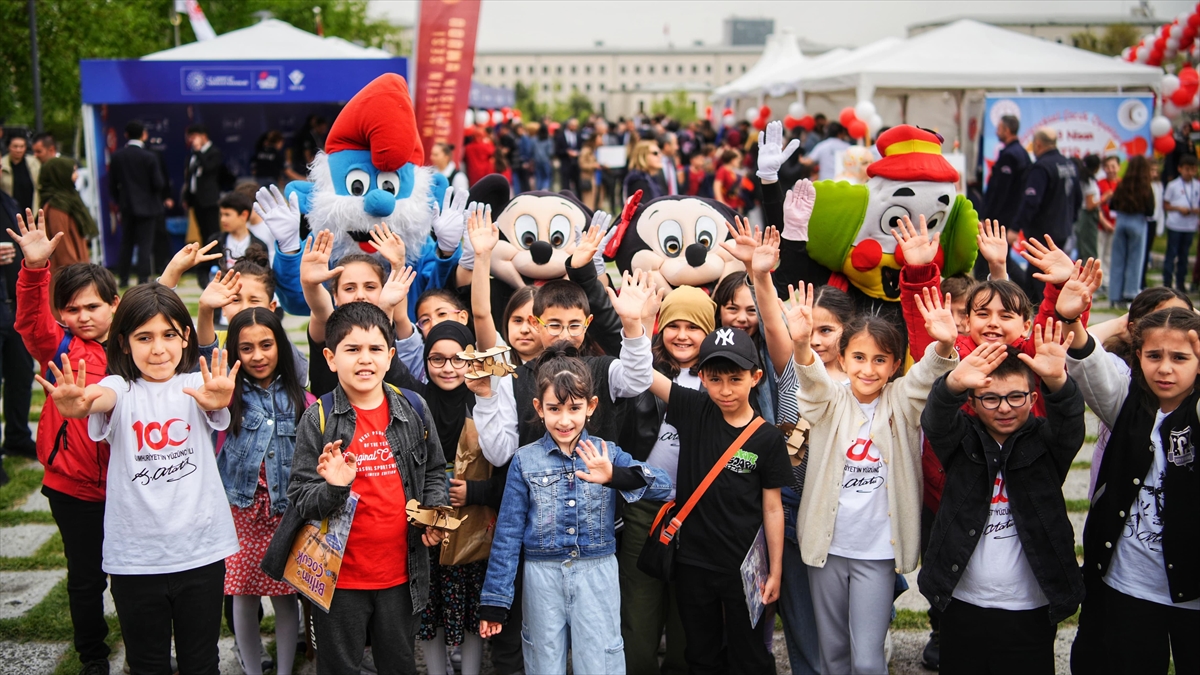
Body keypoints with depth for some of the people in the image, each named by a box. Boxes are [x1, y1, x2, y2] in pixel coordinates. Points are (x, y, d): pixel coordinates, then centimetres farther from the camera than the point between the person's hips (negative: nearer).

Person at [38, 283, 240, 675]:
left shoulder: (196, 385, -1)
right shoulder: (121, 389, -2)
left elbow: (212, 399, -24)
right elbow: (104, 398, -25)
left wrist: (216, 399, -49)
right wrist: (79, 404, -50)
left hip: (200, 550, 0)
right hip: (135, 556, 0)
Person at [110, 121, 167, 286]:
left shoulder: (117, 156, 0)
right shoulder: (149, 157, -13)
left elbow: (112, 185, 4)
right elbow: (158, 183, -13)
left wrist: (119, 201, 18)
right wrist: (161, 177, 9)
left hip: (126, 206, 4)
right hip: (147, 206, -4)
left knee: (126, 243, 13)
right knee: (145, 244, -2)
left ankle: (123, 277, 15)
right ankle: (143, 279, -4)